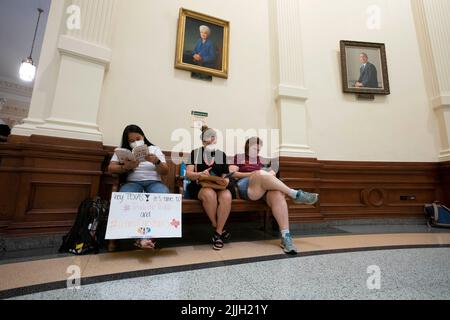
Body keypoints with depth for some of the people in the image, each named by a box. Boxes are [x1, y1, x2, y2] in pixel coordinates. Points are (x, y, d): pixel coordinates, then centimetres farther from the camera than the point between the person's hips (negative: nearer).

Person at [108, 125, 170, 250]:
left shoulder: (154, 149, 14)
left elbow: (165, 172, 7)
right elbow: (111, 168, 5)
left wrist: (156, 162, -14)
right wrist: (126, 167, -14)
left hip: (154, 182, 0)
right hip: (132, 183, 1)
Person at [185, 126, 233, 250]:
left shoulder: (222, 154, 11)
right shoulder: (195, 153, 5)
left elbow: (225, 176, 9)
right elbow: (188, 174, -4)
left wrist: (226, 181, -16)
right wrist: (199, 174, -25)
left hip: (219, 186, 2)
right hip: (200, 186, -1)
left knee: (226, 196, -32)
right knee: (209, 194, -36)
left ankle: (218, 233, -16)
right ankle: (217, 228, -13)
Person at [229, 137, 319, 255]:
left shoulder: (261, 159, 31)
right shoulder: (238, 157, 17)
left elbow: (272, 172, 22)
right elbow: (232, 174, 2)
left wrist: (270, 174, -4)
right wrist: (254, 174, -6)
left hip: (265, 186, 4)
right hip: (245, 186, -4)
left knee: (278, 195, -32)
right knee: (261, 174, -35)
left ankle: (286, 236, -37)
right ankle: (295, 194, -29)